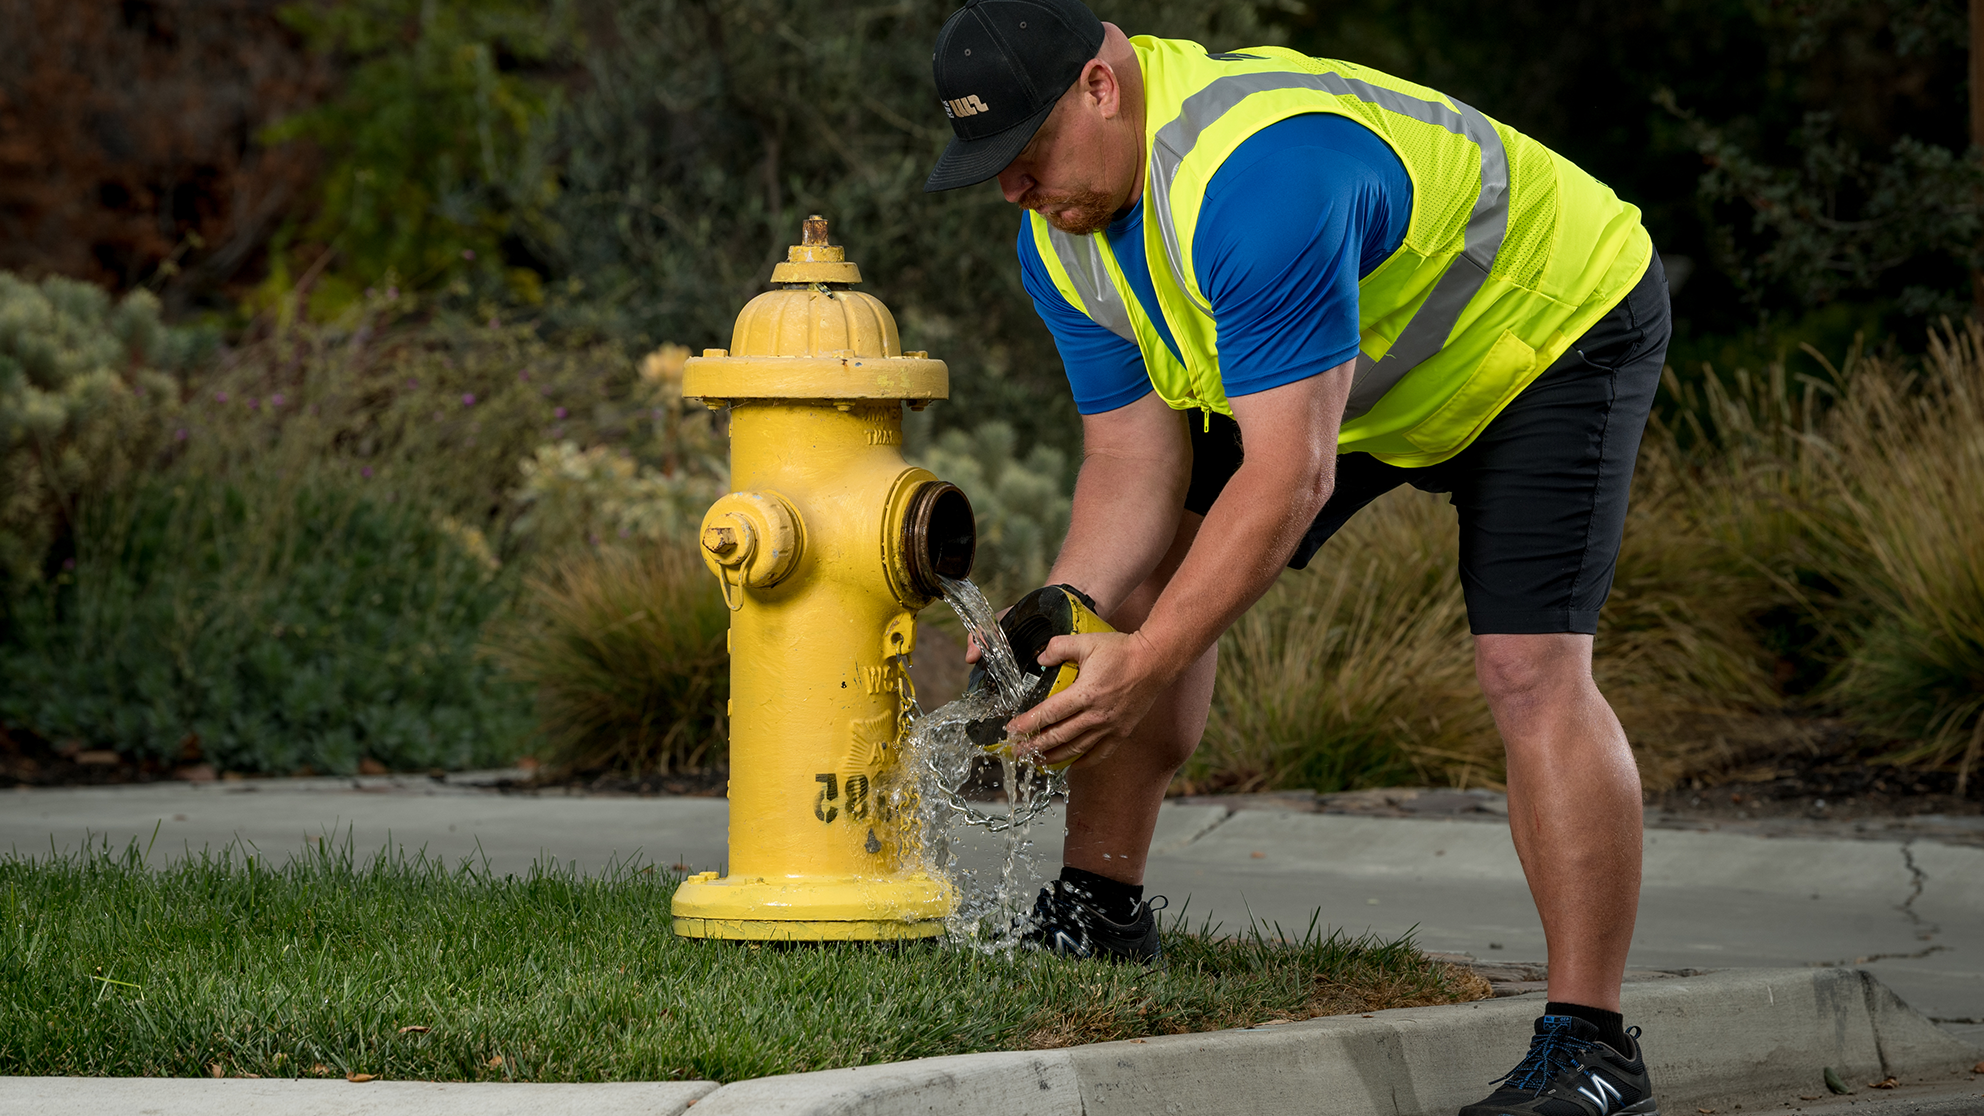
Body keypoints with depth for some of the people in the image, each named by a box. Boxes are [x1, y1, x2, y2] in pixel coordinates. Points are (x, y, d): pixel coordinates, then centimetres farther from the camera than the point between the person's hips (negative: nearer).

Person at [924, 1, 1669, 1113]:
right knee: (1154, 566, 3)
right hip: (1336, 370, 9)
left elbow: (1291, 477, -42)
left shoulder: (1255, 173, -40)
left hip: (1555, 328, -9)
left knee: (1532, 669, -22)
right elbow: (1136, 462, -10)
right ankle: (1101, 909, 14)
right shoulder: (1061, 238, -11)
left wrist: (1145, 663, -44)